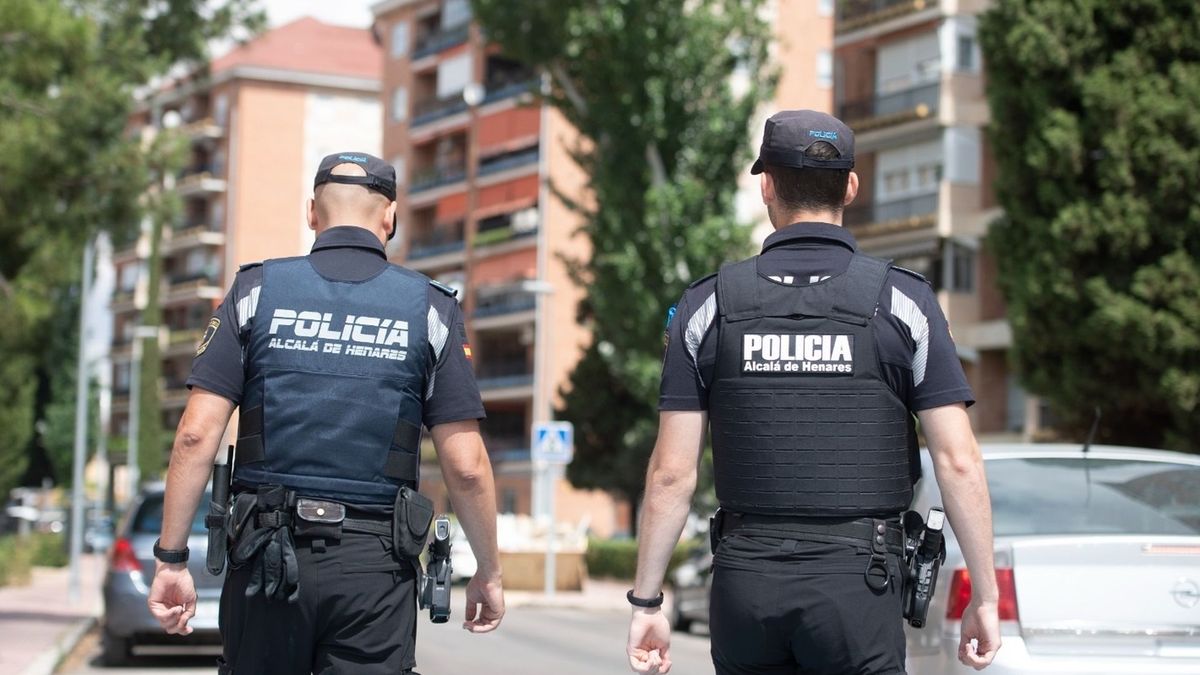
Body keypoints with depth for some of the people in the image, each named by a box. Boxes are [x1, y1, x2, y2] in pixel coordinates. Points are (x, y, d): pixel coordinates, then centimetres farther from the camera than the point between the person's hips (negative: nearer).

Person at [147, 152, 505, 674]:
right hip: (374, 565, -1)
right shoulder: (429, 309, 2)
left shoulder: (257, 292, 3)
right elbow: (465, 466, -2)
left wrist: (171, 558, 1)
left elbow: (196, 435, -3)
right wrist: (489, 572, 10)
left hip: (268, 555, 1)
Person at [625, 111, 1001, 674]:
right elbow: (958, 462, -5)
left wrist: (646, 601, 7)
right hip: (857, 582, -2)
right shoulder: (901, 300, -1)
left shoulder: (708, 305, 3)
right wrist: (984, 596, 2)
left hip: (745, 582, 2)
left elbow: (671, 472, 0)